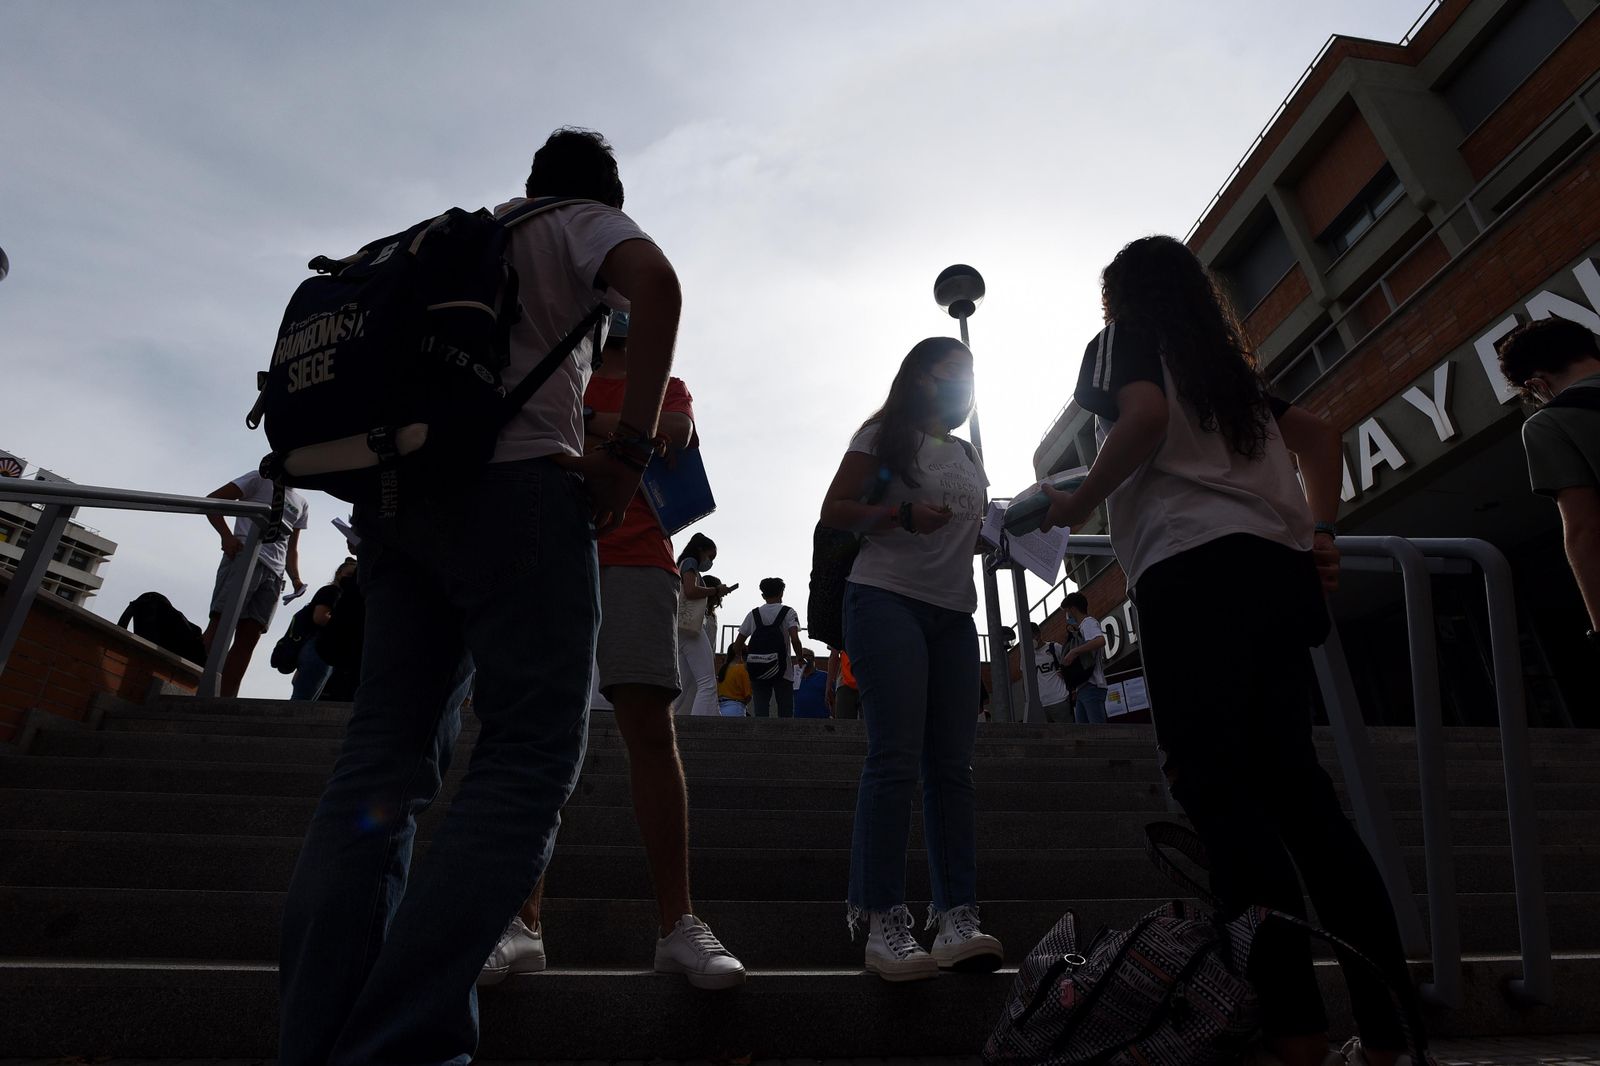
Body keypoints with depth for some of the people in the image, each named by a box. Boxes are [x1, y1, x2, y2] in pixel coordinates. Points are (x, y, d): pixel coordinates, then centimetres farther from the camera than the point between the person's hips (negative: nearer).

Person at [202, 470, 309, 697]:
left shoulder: (302, 505, 28)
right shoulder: (261, 480, 12)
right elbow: (213, 500, 4)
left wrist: (296, 579, 9)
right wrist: (226, 535, -12)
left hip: (274, 573, 5)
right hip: (245, 556, -5)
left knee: (249, 636, -4)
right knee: (222, 622, -18)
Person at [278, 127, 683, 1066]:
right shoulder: (587, 222, 14)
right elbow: (656, 283, -10)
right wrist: (629, 450, -12)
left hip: (393, 492, 8)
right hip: (513, 478, -7)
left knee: (387, 754, 2)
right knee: (533, 751, -11)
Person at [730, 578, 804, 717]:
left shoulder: (753, 614, 9)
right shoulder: (788, 612, 0)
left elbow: (737, 644, 6)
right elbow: (795, 639, -15)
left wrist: (747, 657, 23)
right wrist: (799, 657, 1)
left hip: (757, 672, 3)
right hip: (781, 672, -2)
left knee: (760, 712, 3)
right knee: (785, 712, 4)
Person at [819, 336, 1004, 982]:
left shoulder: (969, 457, 26)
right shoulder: (885, 435, 5)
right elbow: (833, 511, -2)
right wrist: (902, 514, -16)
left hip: (954, 612, 7)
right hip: (887, 598, -7)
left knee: (952, 765, 1)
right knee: (896, 759, -13)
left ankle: (956, 916, 3)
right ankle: (882, 920, -8)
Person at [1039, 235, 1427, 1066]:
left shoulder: (1124, 342, 11)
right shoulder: (1228, 367, 31)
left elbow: (1144, 414, -10)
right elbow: (1318, 435, 27)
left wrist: (1081, 503, -1)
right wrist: (1320, 533, 19)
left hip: (1192, 568, -7)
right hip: (1277, 571, 8)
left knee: (1216, 786, -9)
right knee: (1292, 785, 6)